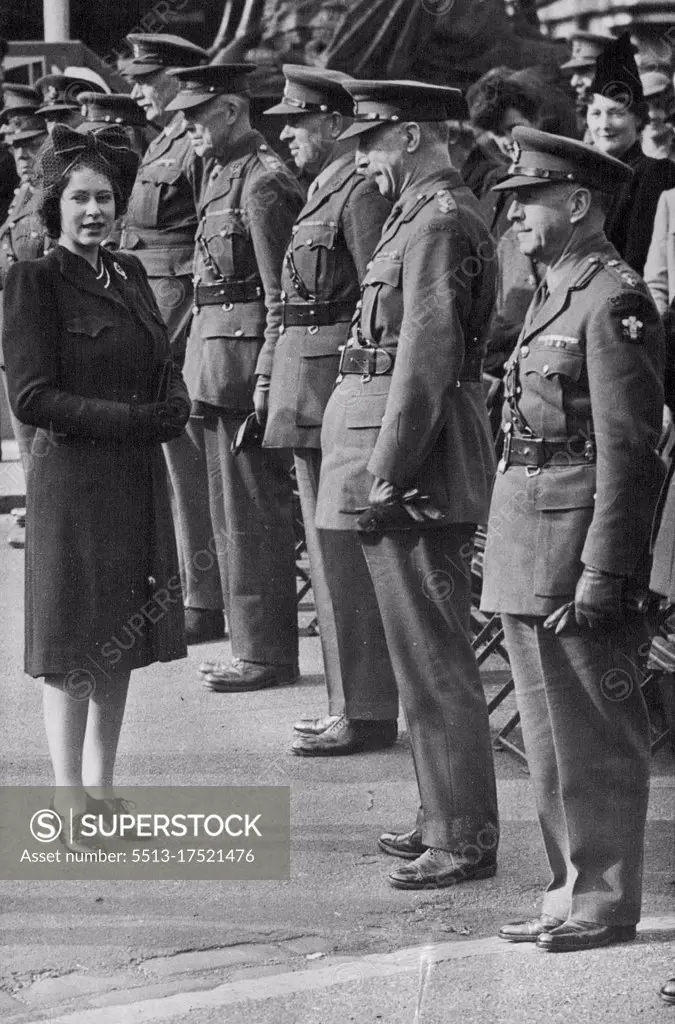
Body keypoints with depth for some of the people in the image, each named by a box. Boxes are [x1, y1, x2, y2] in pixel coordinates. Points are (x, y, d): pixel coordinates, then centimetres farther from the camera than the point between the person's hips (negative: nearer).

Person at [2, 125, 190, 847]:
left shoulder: (128, 275, 12)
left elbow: (167, 375, 16)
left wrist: (173, 409, -7)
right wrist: (133, 419, -17)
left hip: (138, 482, 7)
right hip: (72, 480, -7)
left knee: (123, 639, 11)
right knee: (72, 649, -2)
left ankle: (101, 788, 21)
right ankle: (69, 800, 6)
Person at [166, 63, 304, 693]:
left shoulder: (263, 182, -15)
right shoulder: (221, 173, 14)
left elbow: (279, 293, -18)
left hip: (243, 349, -10)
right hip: (214, 347, 10)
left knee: (252, 513, -4)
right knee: (232, 510, 15)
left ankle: (267, 655, 2)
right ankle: (252, 643, 24)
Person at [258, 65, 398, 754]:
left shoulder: (361, 193, -13)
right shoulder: (323, 192, 16)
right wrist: (270, 377, 19)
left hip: (336, 379, -10)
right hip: (306, 387, 10)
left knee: (344, 555, -6)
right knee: (328, 553, 14)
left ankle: (366, 715, -1)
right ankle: (349, 702, 21)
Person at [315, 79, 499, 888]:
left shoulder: (439, 222, -16)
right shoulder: (424, 214, 16)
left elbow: (426, 358, -21)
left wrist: (387, 473, -19)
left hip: (413, 458, -10)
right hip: (408, 463, 10)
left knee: (432, 654, -6)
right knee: (425, 647, 16)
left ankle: (465, 840, -1)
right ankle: (446, 817, 25)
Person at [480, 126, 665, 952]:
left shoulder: (614, 303, -14)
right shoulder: (552, 295, 15)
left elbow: (628, 450, -18)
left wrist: (602, 572, -21)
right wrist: (501, 545, 18)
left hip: (576, 542, -10)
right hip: (524, 549, 10)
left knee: (594, 740, -1)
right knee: (550, 737, 15)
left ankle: (604, 903, 7)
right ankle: (572, 890, 24)